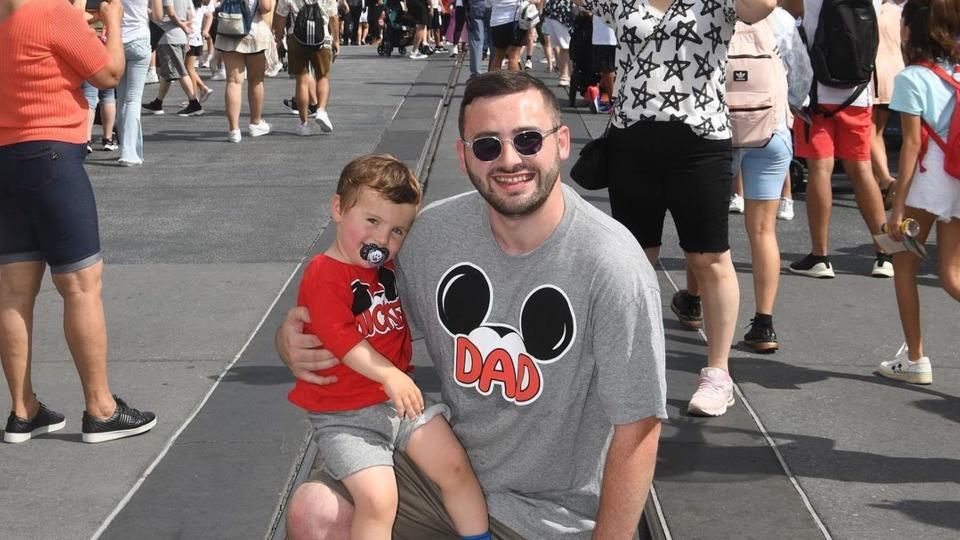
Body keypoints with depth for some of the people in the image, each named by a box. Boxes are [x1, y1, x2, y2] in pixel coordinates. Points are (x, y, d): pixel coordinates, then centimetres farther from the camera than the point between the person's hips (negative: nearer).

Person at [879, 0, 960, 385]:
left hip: (928, 178, -5)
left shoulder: (912, 78, -8)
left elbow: (912, 143, -12)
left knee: (905, 265, 13)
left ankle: (915, 360, 15)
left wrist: (898, 204, -10)